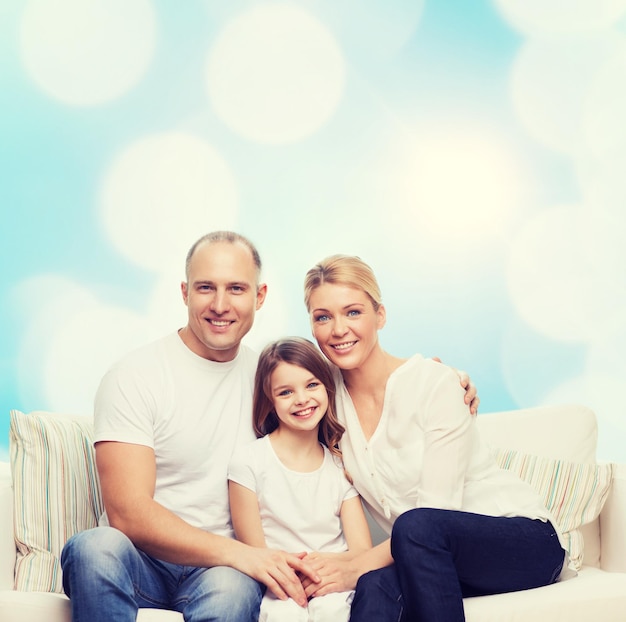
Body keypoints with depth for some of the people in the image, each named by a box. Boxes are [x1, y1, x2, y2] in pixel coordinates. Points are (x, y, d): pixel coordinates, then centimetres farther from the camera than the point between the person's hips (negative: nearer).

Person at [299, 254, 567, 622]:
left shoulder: (434, 382, -13)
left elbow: (436, 511, -18)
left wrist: (356, 567, -26)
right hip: (427, 556, 2)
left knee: (416, 526, -35)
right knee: (376, 585, -35)